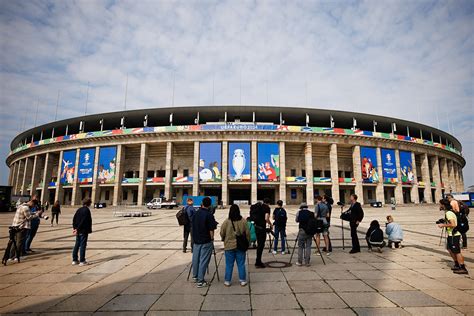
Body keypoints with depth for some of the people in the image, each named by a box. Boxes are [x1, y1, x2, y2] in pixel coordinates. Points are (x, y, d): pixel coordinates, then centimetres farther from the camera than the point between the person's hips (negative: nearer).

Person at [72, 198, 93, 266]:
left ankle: (74, 260, 22)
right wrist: (77, 229, -14)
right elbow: (83, 221, -20)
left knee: (77, 245, 15)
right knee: (83, 245, 0)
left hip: (78, 230, 8)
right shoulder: (87, 210, -16)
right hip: (84, 231, -8)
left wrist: (74, 227, 8)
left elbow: (74, 219, 9)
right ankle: (82, 261, 6)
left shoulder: (79, 209, 9)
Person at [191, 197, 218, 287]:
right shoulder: (209, 215, -16)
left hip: (196, 240, 6)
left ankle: (195, 276, 32)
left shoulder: (195, 213, 4)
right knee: (203, 260, 1)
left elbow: (192, 227, 12)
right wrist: (212, 239, -2)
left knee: (195, 258, 17)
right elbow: (211, 230, -15)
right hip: (206, 241, -6)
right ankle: (200, 281, 5)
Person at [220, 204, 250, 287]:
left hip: (229, 246, -1)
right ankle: (243, 281, 18)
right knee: (241, 264, 12)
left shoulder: (226, 222, -11)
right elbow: (247, 233, -1)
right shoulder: (243, 221, -8)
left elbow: (222, 234, -2)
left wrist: (224, 240, 18)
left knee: (229, 265, 10)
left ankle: (227, 281, 18)